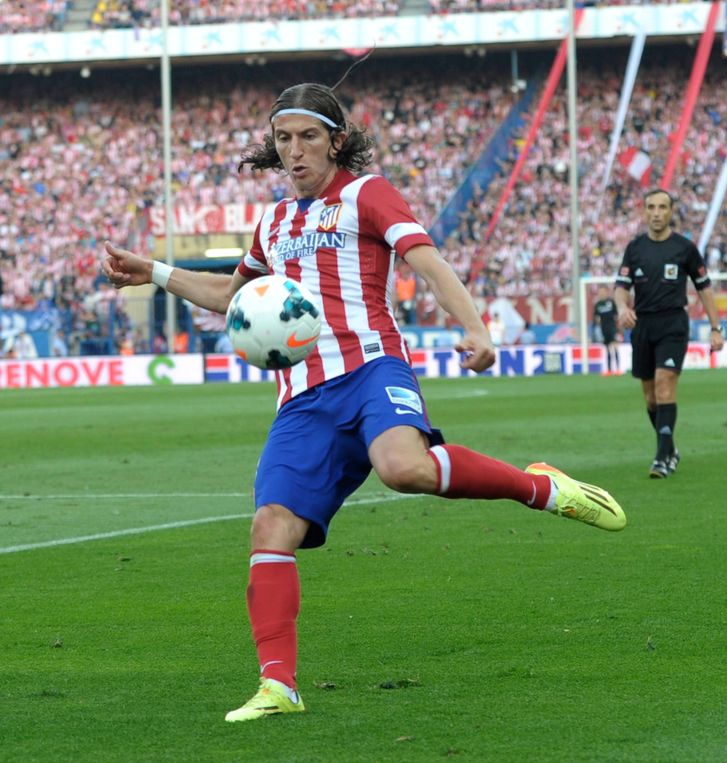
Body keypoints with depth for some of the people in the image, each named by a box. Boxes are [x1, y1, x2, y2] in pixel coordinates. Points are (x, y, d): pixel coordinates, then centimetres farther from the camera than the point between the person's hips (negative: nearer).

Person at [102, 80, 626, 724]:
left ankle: (542, 488, -17)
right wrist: (154, 274, 36)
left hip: (369, 367, -6)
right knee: (271, 527, -13)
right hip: (304, 397, 6)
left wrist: (473, 328, -23)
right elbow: (231, 295, 45)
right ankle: (278, 687, -11)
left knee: (404, 466, -37)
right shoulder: (275, 223, 26)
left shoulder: (365, 194, 8)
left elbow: (428, 262, -7)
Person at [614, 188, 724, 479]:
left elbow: (704, 287, 5)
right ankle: (671, 450, 26)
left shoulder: (684, 247, 0)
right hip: (642, 324, 4)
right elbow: (621, 286, 3)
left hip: (673, 325, -4)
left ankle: (663, 458, -20)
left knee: (664, 386, -18)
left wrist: (716, 329, 2)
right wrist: (622, 307, -20)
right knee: (650, 396, 8)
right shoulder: (635, 248, 6)